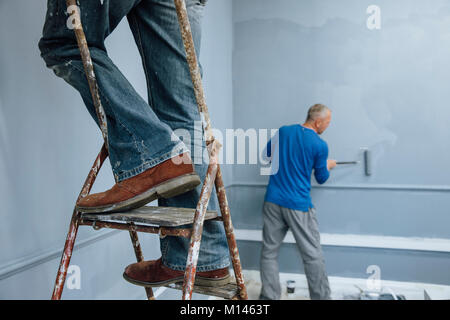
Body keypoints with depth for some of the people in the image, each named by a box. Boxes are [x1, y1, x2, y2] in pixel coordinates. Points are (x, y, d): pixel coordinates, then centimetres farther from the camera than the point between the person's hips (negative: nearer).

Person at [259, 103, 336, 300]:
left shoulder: (283, 131, 4)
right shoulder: (320, 146, -7)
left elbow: (266, 154, 18)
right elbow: (321, 178, 5)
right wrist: (328, 166, 25)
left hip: (272, 201, 4)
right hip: (298, 206, -4)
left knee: (269, 251, 12)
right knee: (312, 256, 9)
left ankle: (269, 296, 18)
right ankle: (321, 296, 22)